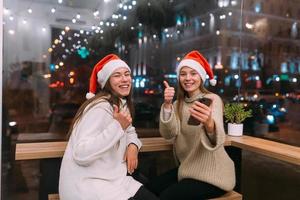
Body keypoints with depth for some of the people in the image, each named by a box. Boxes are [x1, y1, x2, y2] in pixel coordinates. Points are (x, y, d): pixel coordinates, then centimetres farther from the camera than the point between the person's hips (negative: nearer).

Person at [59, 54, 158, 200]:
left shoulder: (123, 104, 9)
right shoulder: (99, 107, -22)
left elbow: (129, 131, 20)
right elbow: (81, 154, -29)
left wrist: (133, 145, -2)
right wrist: (117, 126, -30)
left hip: (111, 179, 9)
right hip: (87, 185, -8)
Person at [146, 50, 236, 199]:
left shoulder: (213, 99, -13)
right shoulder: (179, 103, 4)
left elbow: (217, 140, -31)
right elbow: (169, 134, -12)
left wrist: (209, 124, -55)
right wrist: (167, 105, -27)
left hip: (212, 172, -5)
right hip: (188, 168, 5)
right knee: (151, 188, -6)